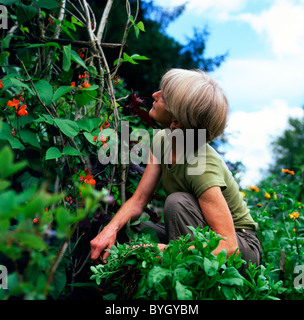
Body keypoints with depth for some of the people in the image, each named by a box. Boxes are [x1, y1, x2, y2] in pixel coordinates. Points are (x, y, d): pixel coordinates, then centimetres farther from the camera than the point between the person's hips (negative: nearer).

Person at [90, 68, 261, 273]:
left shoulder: (204, 168, -32)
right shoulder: (162, 140, -9)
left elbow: (228, 246, -34)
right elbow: (138, 200, -5)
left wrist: (166, 250, -40)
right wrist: (111, 230, -23)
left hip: (242, 248, -6)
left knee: (177, 201, -31)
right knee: (130, 229, -12)